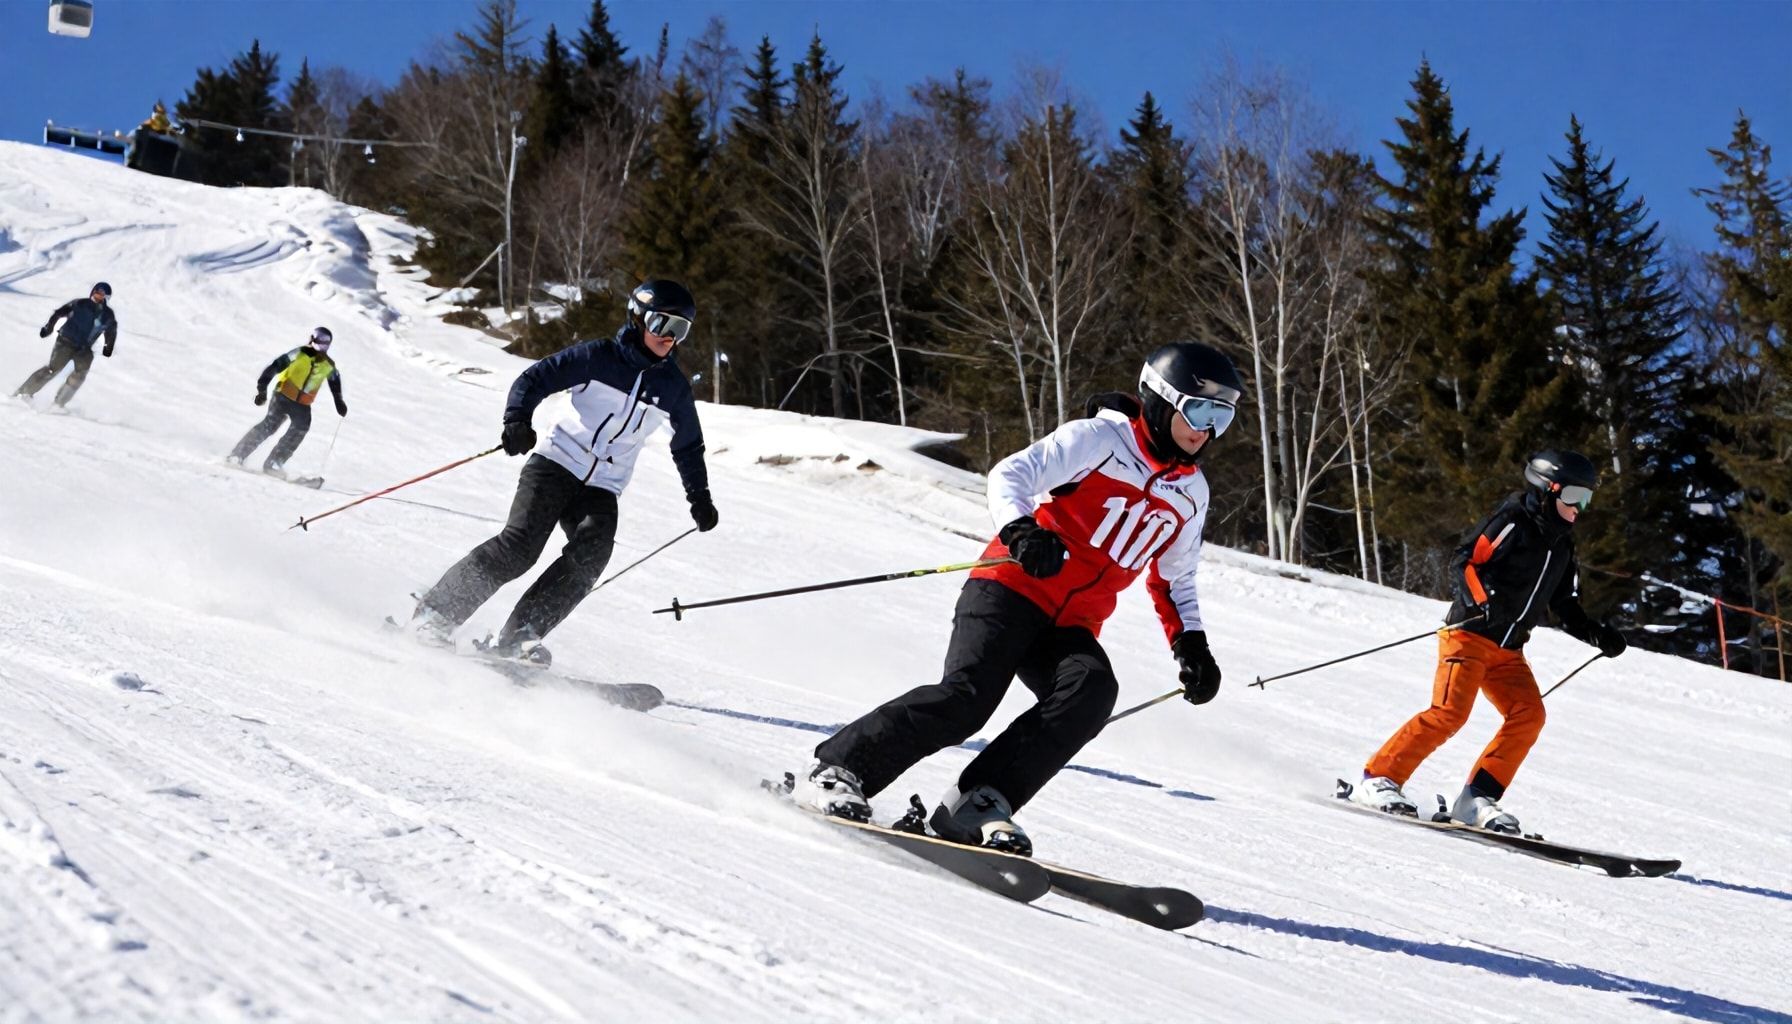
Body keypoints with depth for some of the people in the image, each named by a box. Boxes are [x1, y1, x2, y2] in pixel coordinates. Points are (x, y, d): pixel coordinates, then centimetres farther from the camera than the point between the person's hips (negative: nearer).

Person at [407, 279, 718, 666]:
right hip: (556, 464, -4)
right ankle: (435, 612, -12)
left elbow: (689, 446, 24)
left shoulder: (674, 387, 10)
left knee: (591, 555, -25)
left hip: (602, 491, 4)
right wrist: (517, 420, -22)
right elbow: (534, 380, -5)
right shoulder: (598, 356, -2)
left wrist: (699, 497, 18)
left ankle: (516, 636, -25)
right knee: (519, 545, -22)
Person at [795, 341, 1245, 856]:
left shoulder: (1191, 492, 18)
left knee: (1093, 690, -27)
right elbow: (1010, 474, -11)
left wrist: (1191, 644, 14)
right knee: (968, 695, -25)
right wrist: (1021, 530, -31)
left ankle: (977, 804, -28)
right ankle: (837, 770, -13)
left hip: (1071, 629, 5)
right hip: (1013, 589, -5)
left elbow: (1172, 580, 29)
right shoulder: (1099, 438, -2)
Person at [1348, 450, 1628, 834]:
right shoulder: (1513, 522, -6)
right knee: (1449, 712, -21)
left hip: (1508, 651, 8)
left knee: (1529, 715, -11)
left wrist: (1598, 635, 9)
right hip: (1469, 635, -8)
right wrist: (1483, 602, -29)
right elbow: (1466, 561, -13)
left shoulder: (1562, 546, 18)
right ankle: (1377, 779, -13)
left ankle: (1477, 800, -9)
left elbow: (1566, 608, 24)